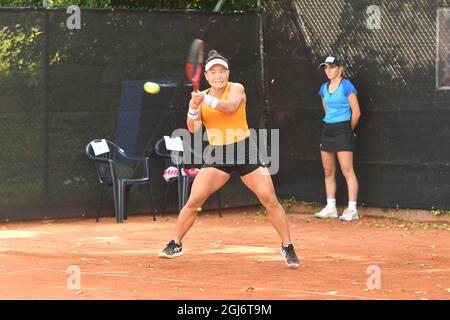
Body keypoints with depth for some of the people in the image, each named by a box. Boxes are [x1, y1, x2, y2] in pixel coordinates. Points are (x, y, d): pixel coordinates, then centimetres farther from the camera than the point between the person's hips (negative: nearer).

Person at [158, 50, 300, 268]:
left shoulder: (236, 89, -4)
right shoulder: (202, 96, 6)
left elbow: (230, 107, -27)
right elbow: (193, 129, -3)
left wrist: (206, 100, -40)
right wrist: (193, 108, -22)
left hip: (244, 152, -2)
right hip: (217, 156, 2)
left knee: (270, 200, -8)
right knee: (193, 201, -8)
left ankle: (287, 247, 5)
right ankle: (175, 245, 7)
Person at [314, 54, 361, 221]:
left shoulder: (346, 86, -9)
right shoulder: (324, 88, 11)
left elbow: (356, 112, -7)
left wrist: (348, 130, 4)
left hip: (343, 130, -8)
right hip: (327, 130, 8)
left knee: (347, 171, -9)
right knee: (328, 171, 9)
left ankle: (352, 210, -10)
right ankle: (330, 208, 15)